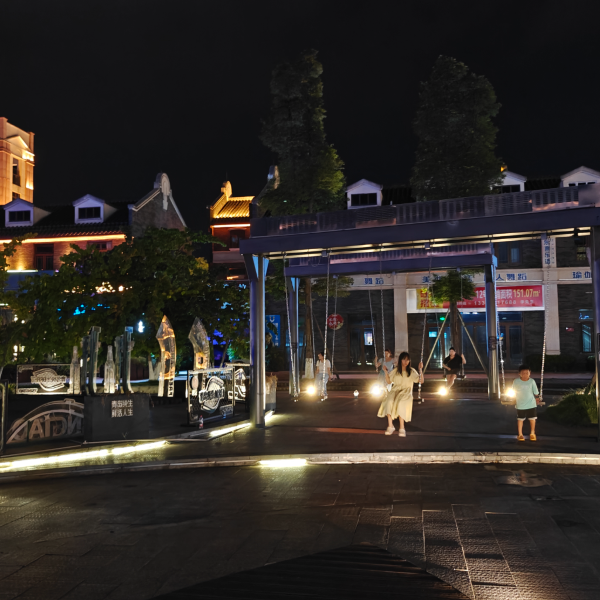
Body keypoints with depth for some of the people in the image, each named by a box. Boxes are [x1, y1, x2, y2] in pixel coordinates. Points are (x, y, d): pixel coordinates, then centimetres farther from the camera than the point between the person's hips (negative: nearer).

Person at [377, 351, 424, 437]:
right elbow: (388, 382, 16)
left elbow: (421, 381, -1)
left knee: (400, 403, -37)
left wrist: (421, 370, -12)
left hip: (406, 391, -2)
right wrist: (386, 372, 4)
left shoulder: (411, 371, 7)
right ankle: (390, 426, -27)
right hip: (395, 390, 2)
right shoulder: (396, 371, 14)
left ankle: (402, 428, -32)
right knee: (389, 401, -33)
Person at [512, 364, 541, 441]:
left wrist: (537, 399, 10)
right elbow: (514, 392, 1)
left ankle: (532, 433, 29)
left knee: (532, 419, 10)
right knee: (520, 419, 8)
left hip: (531, 404, 1)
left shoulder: (532, 381, -10)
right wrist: (514, 401, 6)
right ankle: (520, 434, 22)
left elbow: (536, 392, 4)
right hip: (520, 405, -1)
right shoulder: (516, 381, -13)